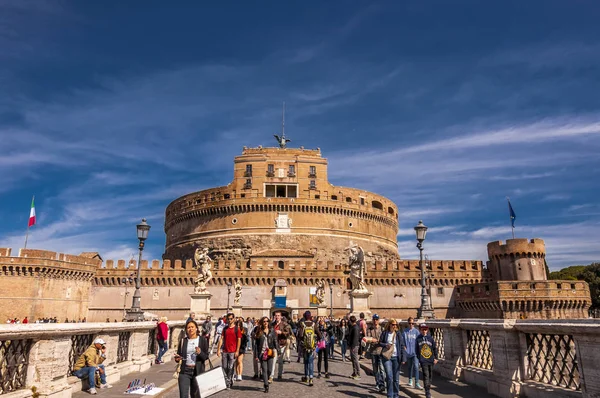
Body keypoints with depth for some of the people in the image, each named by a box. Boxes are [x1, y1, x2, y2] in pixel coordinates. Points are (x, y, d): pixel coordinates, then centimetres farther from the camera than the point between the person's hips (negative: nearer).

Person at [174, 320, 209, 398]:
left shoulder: (202, 340, 0)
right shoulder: (183, 341, 5)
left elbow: (206, 356, -1)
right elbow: (179, 355, 12)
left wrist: (200, 353, -21)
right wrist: (177, 358, -11)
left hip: (197, 371, -1)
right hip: (185, 371, 1)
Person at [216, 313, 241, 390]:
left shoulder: (237, 329, -3)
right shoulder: (225, 328, 10)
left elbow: (239, 340, -5)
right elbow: (221, 339, 9)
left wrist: (237, 351, -11)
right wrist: (218, 349, 3)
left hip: (233, 352, -4)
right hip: (225, 351, 4)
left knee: (230, 368, 0)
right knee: (224, 367, 6)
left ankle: (229, 384, 12)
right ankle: (225, 382, 19)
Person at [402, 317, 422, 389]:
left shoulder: (416, 331, -3)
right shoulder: (405, 331, 1)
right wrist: (404, 347, -7)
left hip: (415, 352, -2)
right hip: (408, 352, 2)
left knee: (416, 367, -11)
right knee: (410, 367, 16)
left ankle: (417, 383, -8)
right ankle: (410, 380, 33)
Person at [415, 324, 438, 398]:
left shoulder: (431, 338, 2)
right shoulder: (418, 339, -1)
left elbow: (435, 348, 7)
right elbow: (416, 350, 5)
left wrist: (436, 358, 3)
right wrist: (417, 359, 6)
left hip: (431, 360, 3)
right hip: (423, 361, -2)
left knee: (430, 376, 13)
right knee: (426, 376, -10)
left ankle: (428, 389, 30)